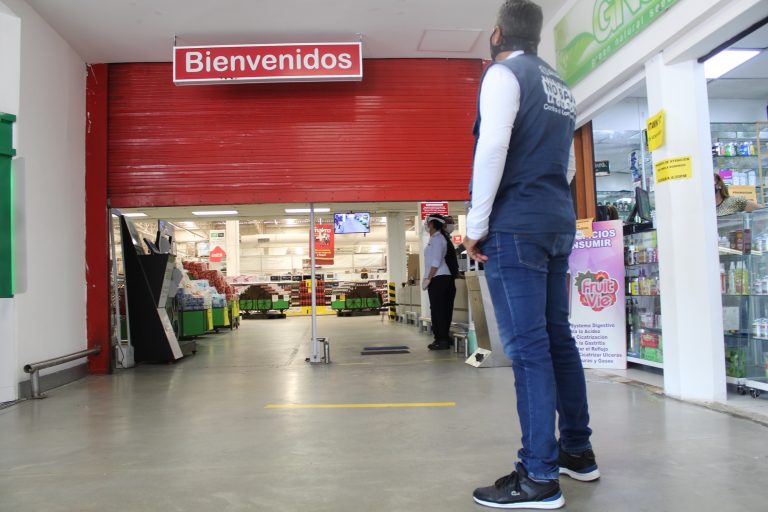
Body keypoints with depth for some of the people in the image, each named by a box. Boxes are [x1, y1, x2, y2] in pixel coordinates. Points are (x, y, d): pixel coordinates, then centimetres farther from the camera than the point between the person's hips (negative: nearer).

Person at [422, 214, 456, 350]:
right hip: (437, 279, 10)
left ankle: (443, 340, -8)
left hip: (438, 278, -10)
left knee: (439, 309, -9)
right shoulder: (434, 238, 21)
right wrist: (428, 278, 17)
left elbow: (436, 261, -17)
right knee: (437, 309, 10)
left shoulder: (437, 238, -9)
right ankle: (440, 339, 14)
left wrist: (428, 279, -18)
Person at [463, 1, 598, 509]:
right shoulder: (561, 86, 21)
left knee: (527, 346, -9)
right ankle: (577, 450, 22)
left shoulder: (504, 73, -4)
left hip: (517, 225, -8)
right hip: (560, 222, 8)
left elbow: (492, 148, -15)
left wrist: (476, 225, -13)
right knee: (557, 335, 13)